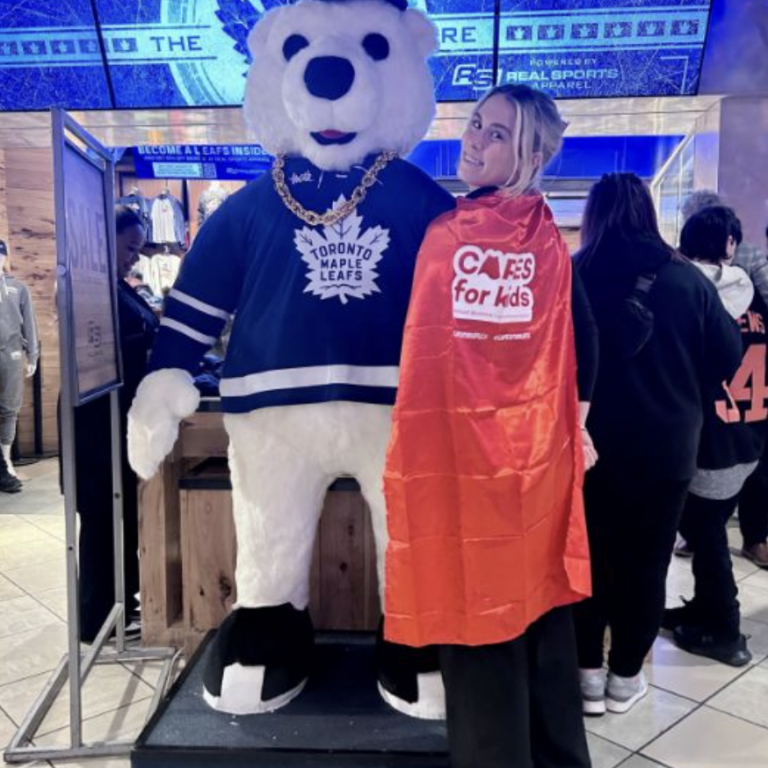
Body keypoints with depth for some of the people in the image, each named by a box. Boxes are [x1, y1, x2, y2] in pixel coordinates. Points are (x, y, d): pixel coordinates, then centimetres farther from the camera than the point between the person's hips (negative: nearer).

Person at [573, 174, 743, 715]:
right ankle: (626, 676, 25)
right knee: (646, 563, 13)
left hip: (590, 443, 0)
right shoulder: (687, 279, -6)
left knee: (589, 558, 14)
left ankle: (589, 673, 23)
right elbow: (730, 361, -1)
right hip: (665, 448, 1)